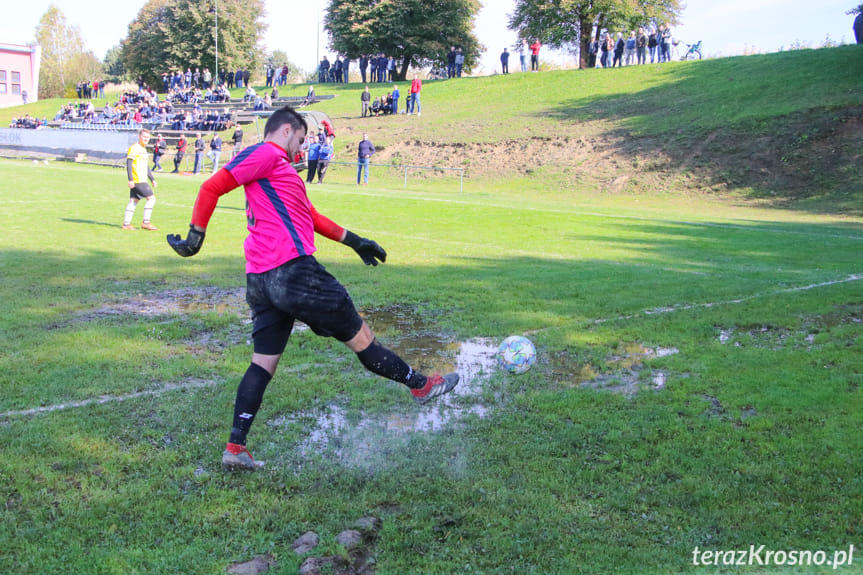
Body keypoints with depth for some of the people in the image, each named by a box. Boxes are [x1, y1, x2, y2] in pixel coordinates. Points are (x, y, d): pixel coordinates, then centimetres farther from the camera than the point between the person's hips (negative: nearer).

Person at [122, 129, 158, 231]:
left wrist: (152, 179, 25)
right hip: (137, 180, -9)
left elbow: (146, 166, 28)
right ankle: (145, 222, -6)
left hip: (142, 180, 9)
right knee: (151, 198, -10)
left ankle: (126, 223, 10)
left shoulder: (143, 149, 20)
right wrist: (130, 179, -20)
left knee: (134, 200, 8)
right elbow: (128, 164, -14)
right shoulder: (134, 148, -9)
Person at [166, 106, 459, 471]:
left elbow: (308, 215, 31)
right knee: (359, 336, 4)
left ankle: (235, 449, 8)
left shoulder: (274, 167, 27)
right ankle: (420, 386, 18)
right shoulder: (267, 154, -3)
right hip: (294, 271, -10)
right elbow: (212, 188, -10)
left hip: (260, 279, 10)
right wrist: (197, 235, -10)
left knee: (263, 362, 9)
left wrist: (353, 241, 32)